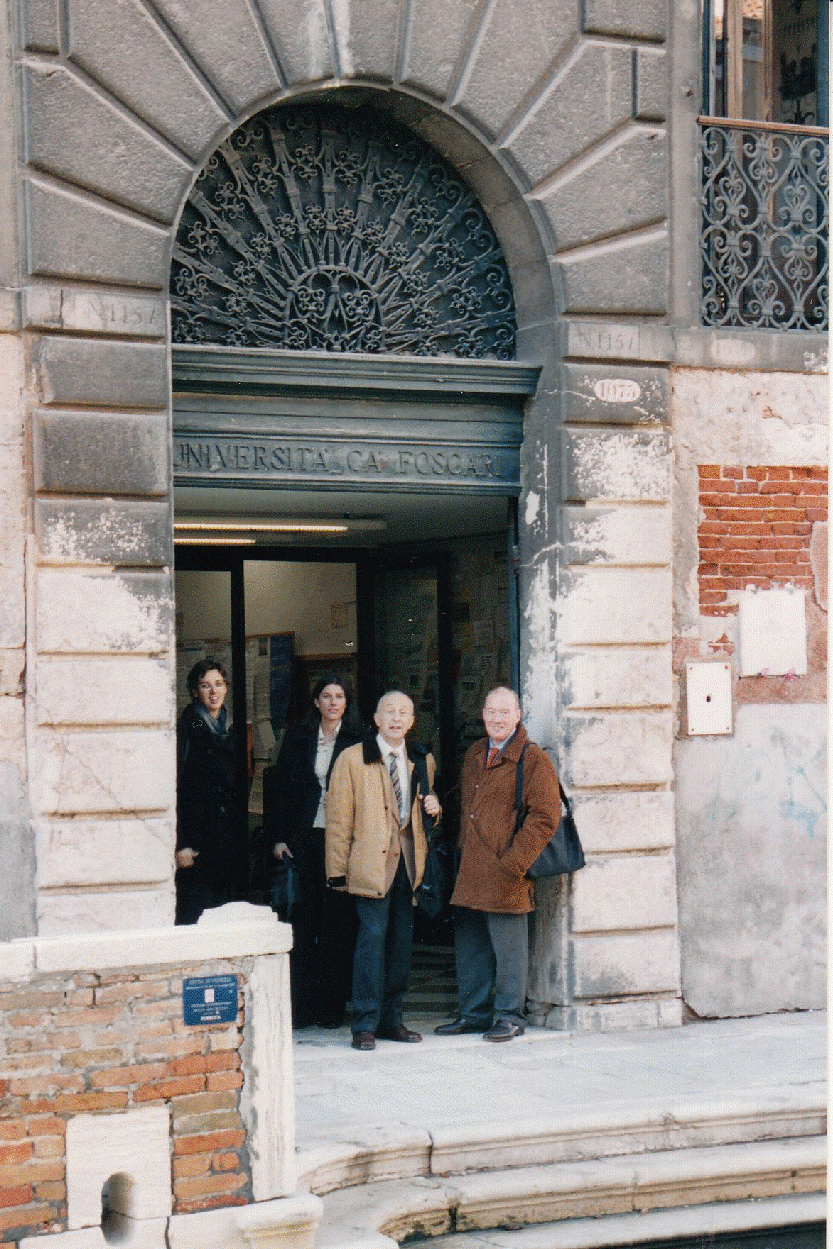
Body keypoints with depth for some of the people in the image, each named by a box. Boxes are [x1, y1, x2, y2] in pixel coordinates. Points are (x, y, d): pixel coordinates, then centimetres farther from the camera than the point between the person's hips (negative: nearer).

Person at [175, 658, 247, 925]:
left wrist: (243, 838, 13)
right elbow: (174, 790, -9)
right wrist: (181, 844, -16)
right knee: (192, 916, -10)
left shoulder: (231, 730, 16)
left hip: (231, 839, 6)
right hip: (197, 838, -6)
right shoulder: (185, 730, -4)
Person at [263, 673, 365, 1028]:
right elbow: (280, 788, 9)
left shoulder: (357, 741, 3)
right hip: (303, 840, 2)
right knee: (302, 922, 2)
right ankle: (300, 1007, 7)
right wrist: (277, 837, 2)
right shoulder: (297, 738, 9)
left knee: (337, 923, 1)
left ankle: (331, 1007, 8)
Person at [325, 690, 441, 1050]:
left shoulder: (423, 761, 13)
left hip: (409, 861, 5)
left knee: (402, 940, 6)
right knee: (373, 936, -10)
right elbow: (339, 819, -1)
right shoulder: (352, 759, 0)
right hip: (372, 863, -5)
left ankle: (391, 1020, 17)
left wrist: (433, 808, 2)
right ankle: (365, 1025, -3)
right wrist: (338, 871, -5)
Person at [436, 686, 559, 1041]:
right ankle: (473, 1013, 23)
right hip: (470, 872, 7)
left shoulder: (532, 759, -7)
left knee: (508, 948, 0)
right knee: (469, 945, 12)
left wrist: (513, 863, -16)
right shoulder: (473, 755, 16)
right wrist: (461, 850, 16)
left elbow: (544, 817, -12)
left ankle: (510, 1016, 11)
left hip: (505, 875, -7)